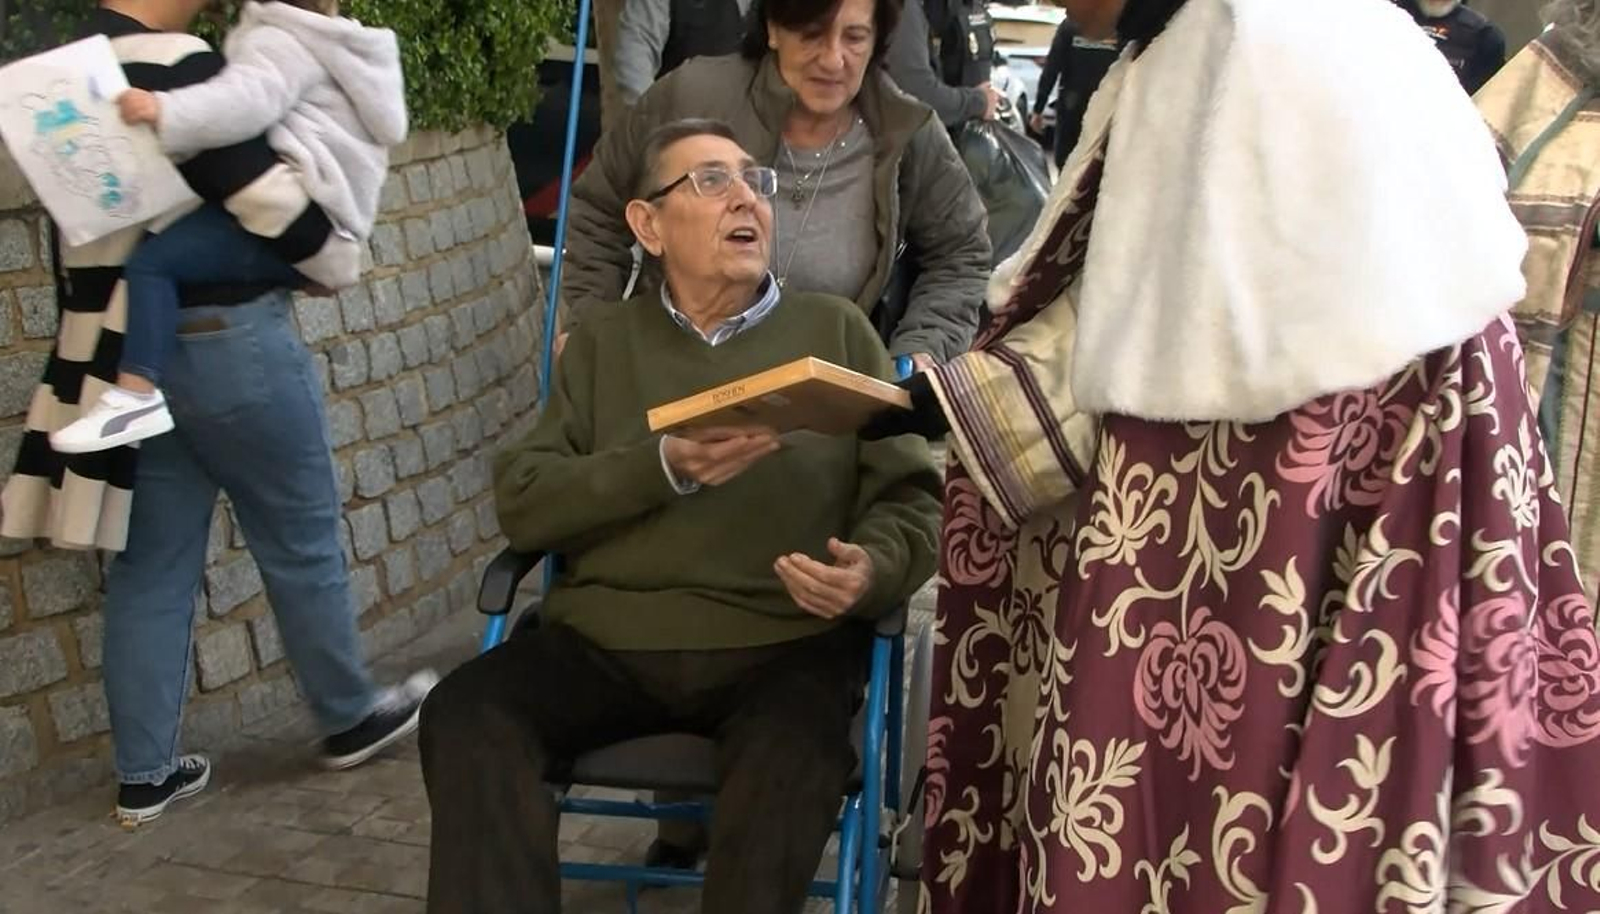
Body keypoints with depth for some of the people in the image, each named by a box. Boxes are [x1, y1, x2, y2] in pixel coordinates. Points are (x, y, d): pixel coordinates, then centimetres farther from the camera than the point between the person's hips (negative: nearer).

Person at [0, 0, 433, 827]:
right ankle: (350, 719, 27)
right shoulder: (173, 67, -19)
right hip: (226, 342, -8)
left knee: (150, 564, 12)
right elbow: (266, 195, -19)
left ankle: (145, 773, 20)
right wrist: (338, 254, -2)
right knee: (302, 540, 10)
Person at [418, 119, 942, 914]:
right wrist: (663, 468, -11)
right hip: (607, 637, 2)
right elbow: (522, 501, 6)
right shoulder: (602, 340, 17)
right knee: (465, 715, -25)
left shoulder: (835, 329, 13)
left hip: (781, 642, -1)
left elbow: (911, 498, 8)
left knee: (794, 762, -33)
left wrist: (872, 569, -15)